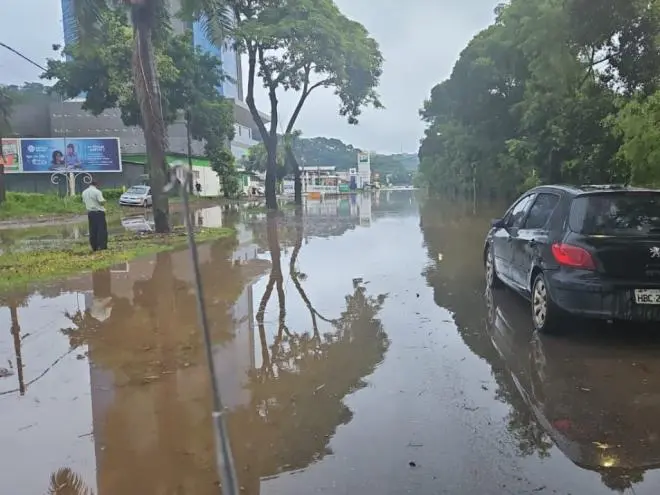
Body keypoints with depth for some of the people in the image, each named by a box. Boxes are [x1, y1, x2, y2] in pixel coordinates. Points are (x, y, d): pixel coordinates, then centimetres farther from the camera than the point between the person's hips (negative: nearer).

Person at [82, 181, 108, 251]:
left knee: (93, 230, 9)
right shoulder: (97, 191, -12)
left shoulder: (84, 192, 9)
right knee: (101, 229, -1)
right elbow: (101, 201, -16)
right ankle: (101, 246, -4)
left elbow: (84, 201, 14)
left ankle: (94, 247, 10)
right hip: (99, 212, -6)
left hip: (90, 212, 6)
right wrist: (104, 200, 5)